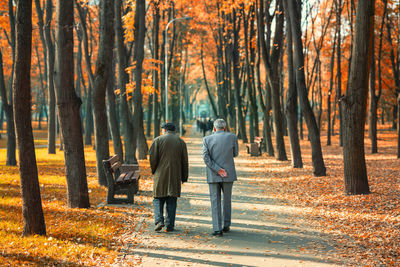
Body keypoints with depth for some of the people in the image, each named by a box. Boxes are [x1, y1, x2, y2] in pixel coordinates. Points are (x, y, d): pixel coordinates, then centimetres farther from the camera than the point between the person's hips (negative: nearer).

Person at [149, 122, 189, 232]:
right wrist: (184, 177, 12)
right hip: (175, 177, 2)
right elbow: (184, 161, 7)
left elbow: (152, 158, -6)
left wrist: (154, 171, 9)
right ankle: (170, 225, 4)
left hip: (160, 175, -2)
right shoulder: (181, 142, 7)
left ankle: (159, 221, -11)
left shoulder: (158, 140, -1)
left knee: (158, 199, 6)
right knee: (171, 201, 6)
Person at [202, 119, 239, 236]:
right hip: (229, 174, 1)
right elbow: (235, 154, 11)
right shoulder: (232, 137, -2)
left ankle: (217, 229, -3)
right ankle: (226, 226, 24)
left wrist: (218, 170, -12)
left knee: (215, 202, 3)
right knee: (227, 200, 18)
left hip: (213, 175, -1)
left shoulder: (207, 139, -1)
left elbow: (206, 157, -11)